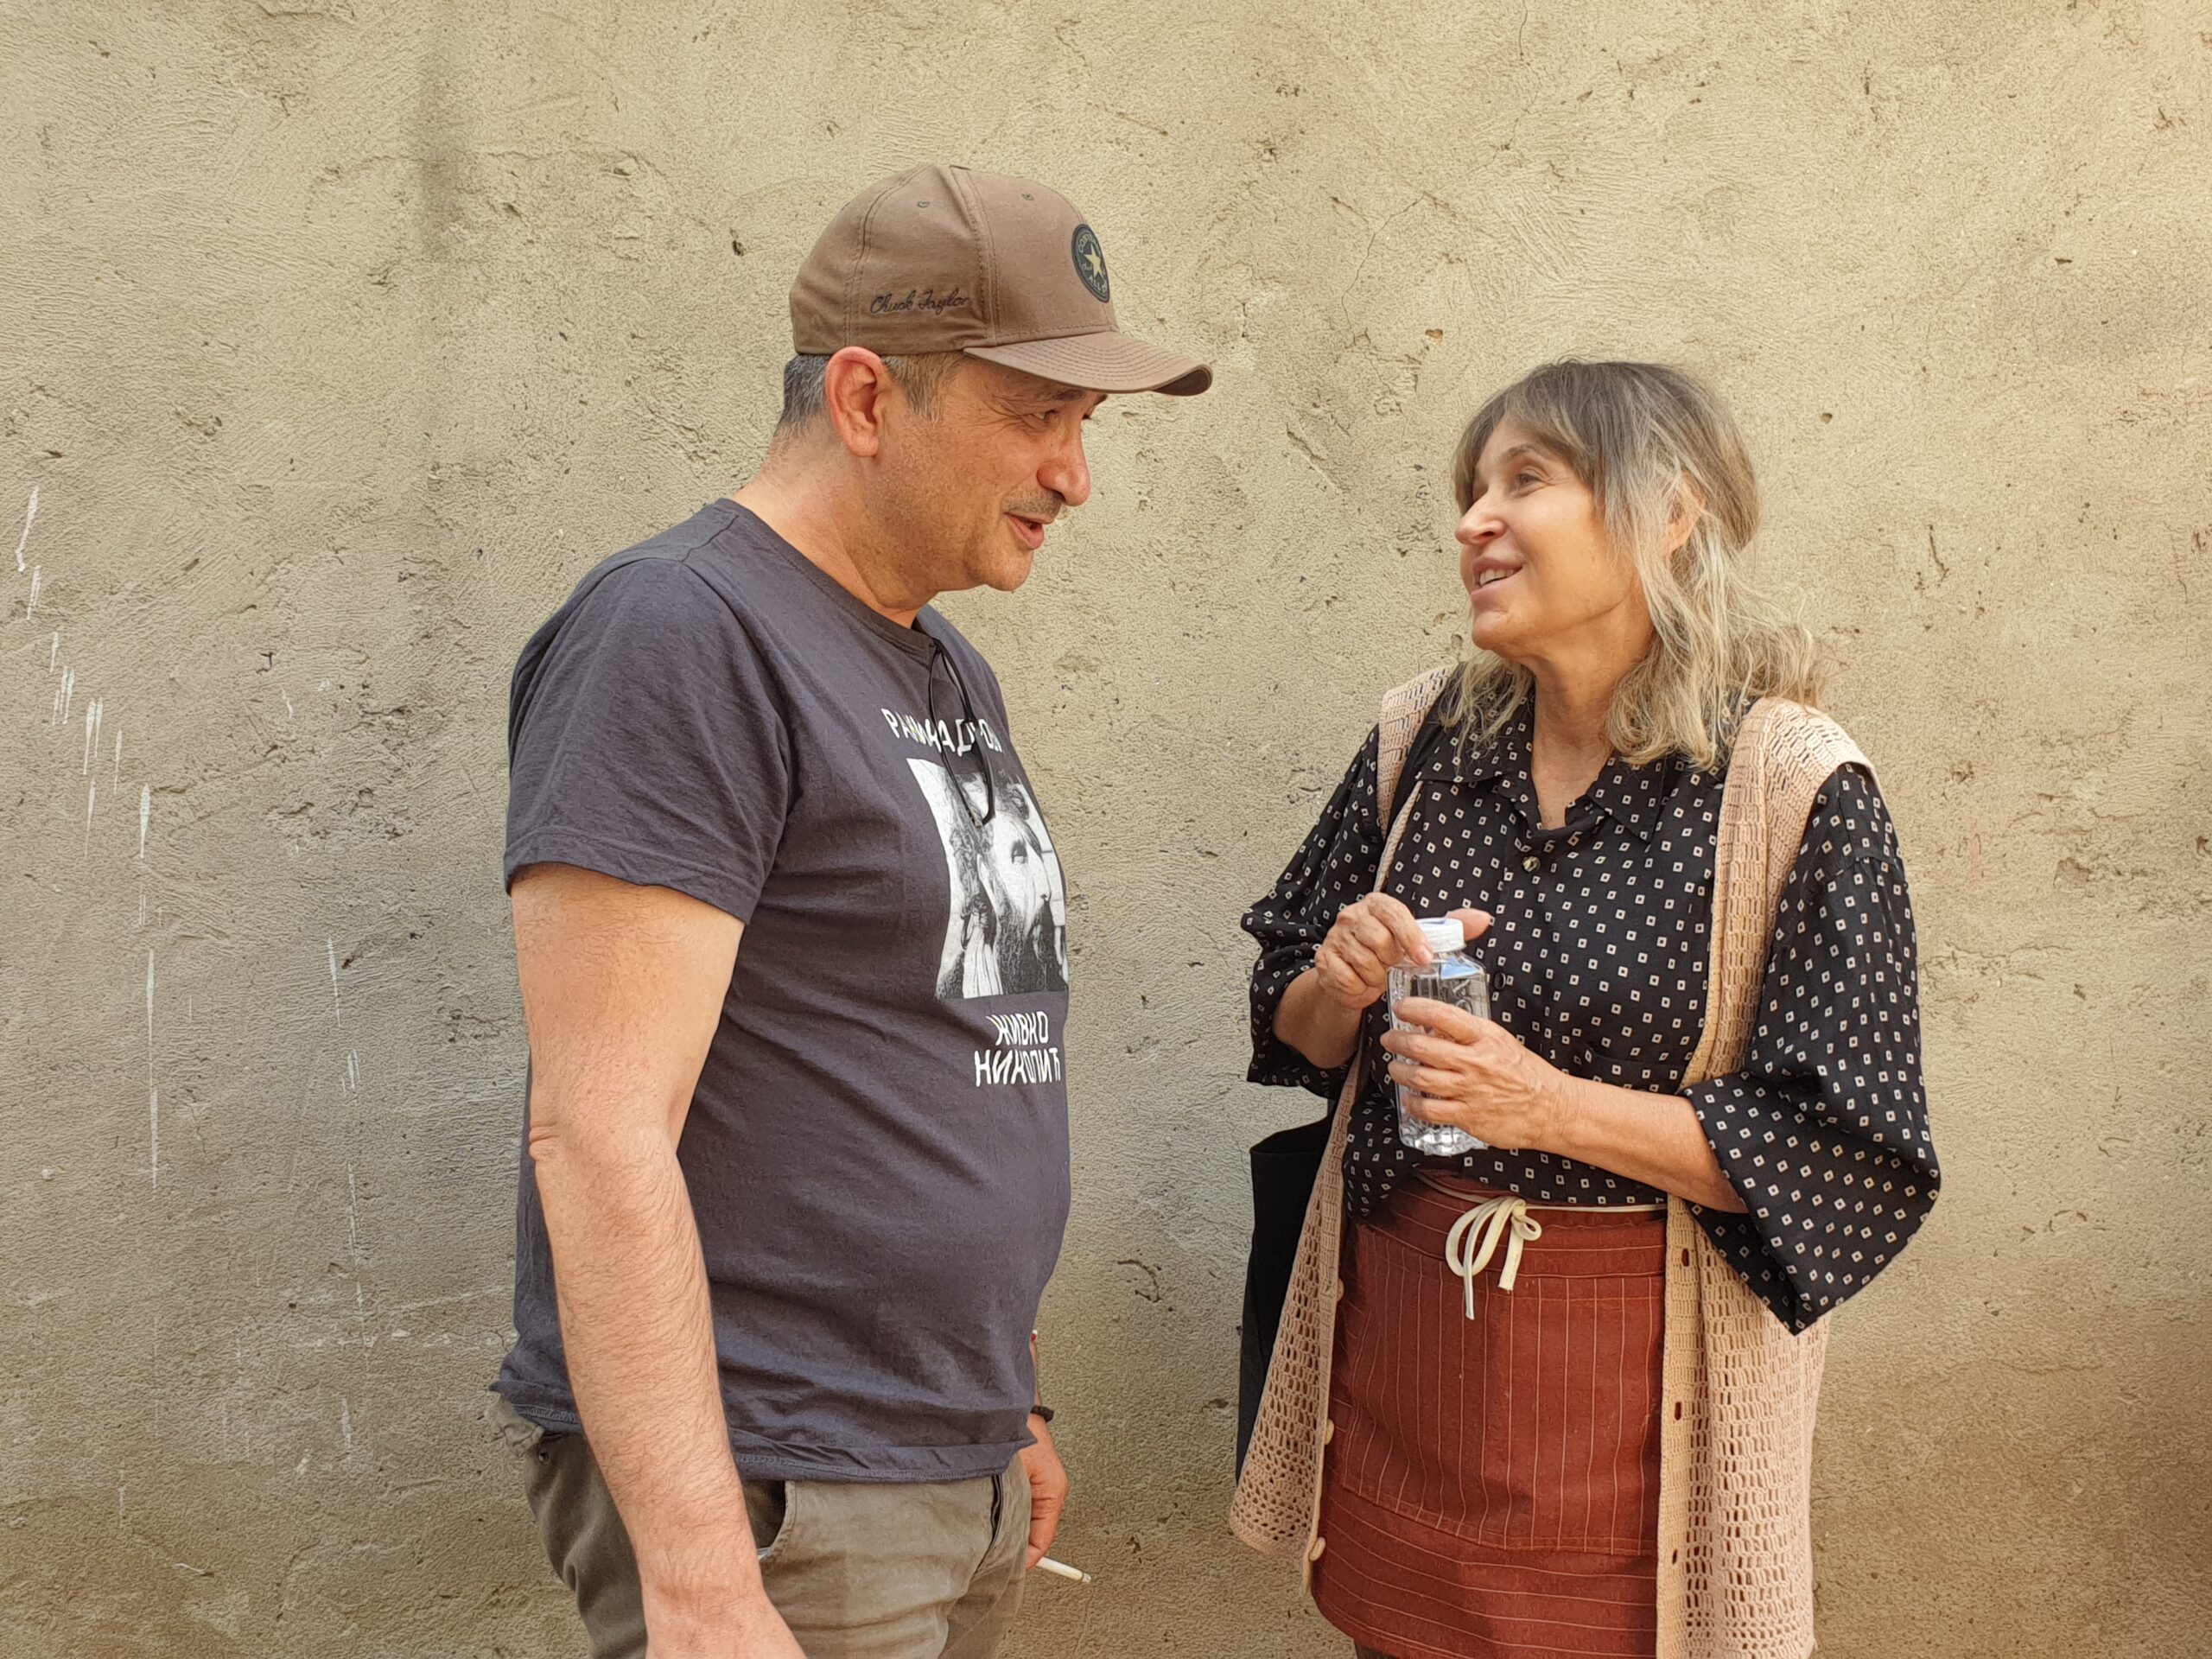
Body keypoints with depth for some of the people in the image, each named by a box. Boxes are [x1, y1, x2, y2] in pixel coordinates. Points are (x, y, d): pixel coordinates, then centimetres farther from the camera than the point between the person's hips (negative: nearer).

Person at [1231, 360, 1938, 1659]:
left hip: (1632, 1349, -4)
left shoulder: (1795, 789, -12)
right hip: (1397, 1320, 4)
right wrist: (1344, 987, -11)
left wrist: (1556, 1108, -22)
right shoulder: (1428, 739, 3)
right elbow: (1297, 1035, 12)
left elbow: (1848, 1152, -13)